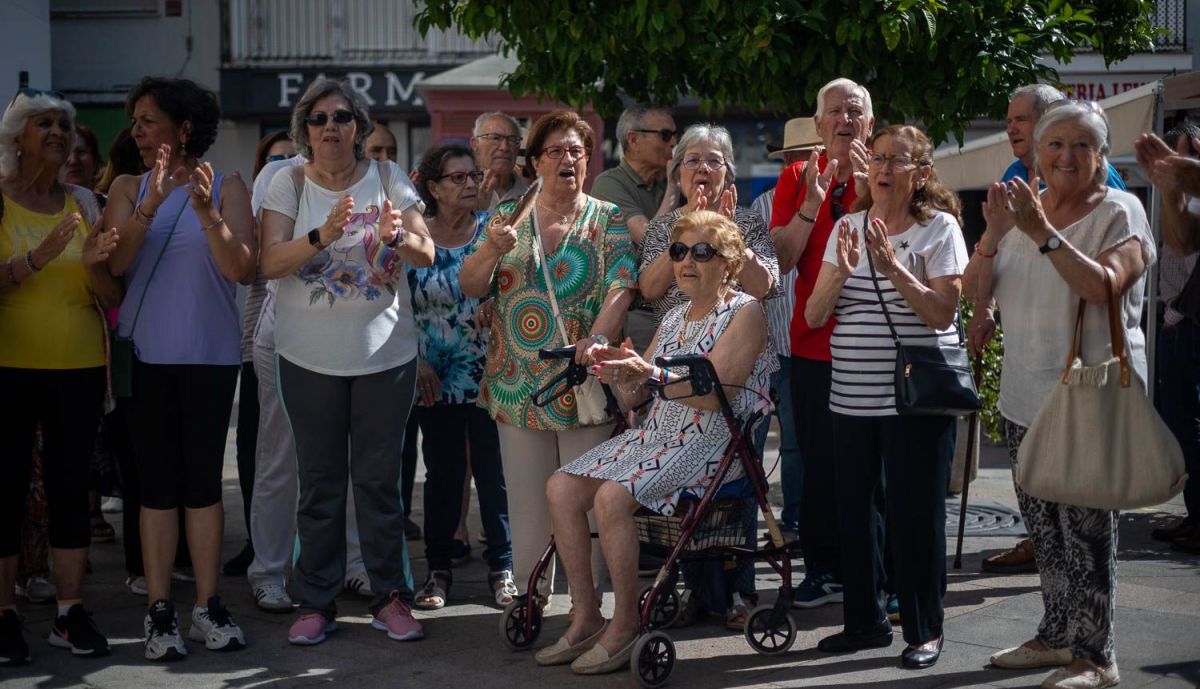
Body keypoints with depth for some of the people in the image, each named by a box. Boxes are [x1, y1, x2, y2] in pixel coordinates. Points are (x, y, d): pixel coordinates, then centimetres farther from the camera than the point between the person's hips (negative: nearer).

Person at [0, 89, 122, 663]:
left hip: (79, 366, 3)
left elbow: (114, 296, 6)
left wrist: (93, 264, -13)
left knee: (71, 485, 4)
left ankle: (70, 612, 10)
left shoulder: (84, 203, 9)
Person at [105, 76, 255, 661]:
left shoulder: (226, 189, 2)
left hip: (210, 355, -1)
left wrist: (208, 213, -26)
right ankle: (159, 611, 6)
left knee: (203, 480, 3)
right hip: (145, 355, 1)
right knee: (157, 483, 2)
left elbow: (241, 269, -11)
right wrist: (150, 205, -23)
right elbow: (114, 262, -9)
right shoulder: (128, 189, 7)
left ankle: (207, 606, 10)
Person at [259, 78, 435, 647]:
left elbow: (428, 255, -3)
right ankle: (315, 603, 14)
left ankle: (391, 596, 13)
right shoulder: (289, 185, 0)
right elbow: (270, 262, -11)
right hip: (310, 358, 0)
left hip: (385, 354, 0)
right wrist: (322, 235, -28)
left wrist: (396, 237, -25)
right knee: (320, 481, 6)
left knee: (380, 478, 5)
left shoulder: (388, 178, 2)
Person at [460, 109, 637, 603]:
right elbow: (471, 288, 5)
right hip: (518, 385, 2)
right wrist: (490, 250, -15)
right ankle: (528, 597, 17)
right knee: (527, 500, 6)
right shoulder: (508, 217, 9)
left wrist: (598, 336, -26)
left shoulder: (609, 221, 4)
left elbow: (620, 288, -9)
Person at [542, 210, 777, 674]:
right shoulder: (675, 317, 18)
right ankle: (586, 619, -5)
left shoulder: (744, 313, -6)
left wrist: (651, 373, -27)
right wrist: (620, 373, -6)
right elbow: (635, 396, 17)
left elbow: (715, 394, -18)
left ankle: (625, 626, -16)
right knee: (561, 487, -10)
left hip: (711, 443, -8)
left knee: (612, 496, -29)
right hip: (656, 434, 8)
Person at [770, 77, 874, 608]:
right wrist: (813, 201, -13)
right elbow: (781, 258, -2)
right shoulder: (797, 178, 8)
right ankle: (824, 569, 16)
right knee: (819, 461, 6)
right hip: (814, 342, 2)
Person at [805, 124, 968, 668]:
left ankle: (925, 630, 12)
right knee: (853, 508, 9)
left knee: (914, 512, -1)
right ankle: (864, 620, 24)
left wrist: (892, 267, -23)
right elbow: (814, 315, 3)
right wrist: (842, 272, -15)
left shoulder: (939, 227, -3)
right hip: (852, 394, 5)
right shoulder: (848, 227, 9)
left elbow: (942, 314, -14)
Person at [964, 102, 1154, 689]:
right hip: (1025, 397, 6)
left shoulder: (1119, 211, -6)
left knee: (1085, 528, -6)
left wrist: (1043, 233, -28)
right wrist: (994, 235, -12)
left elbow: (1105, 287, -24)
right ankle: (1057, 635, 27)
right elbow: (975, 292, 4)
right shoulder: (1023, 209, 10)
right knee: (1043, 526, 14)